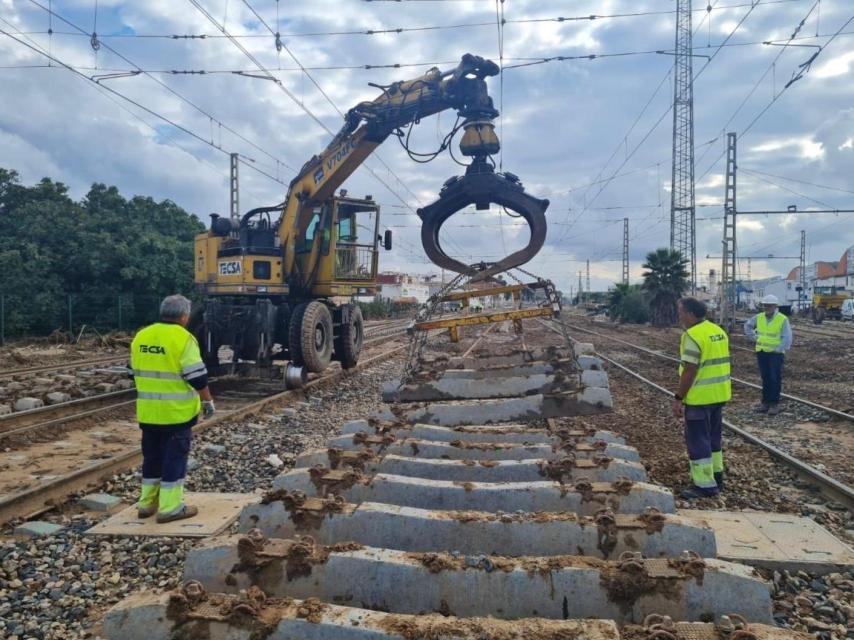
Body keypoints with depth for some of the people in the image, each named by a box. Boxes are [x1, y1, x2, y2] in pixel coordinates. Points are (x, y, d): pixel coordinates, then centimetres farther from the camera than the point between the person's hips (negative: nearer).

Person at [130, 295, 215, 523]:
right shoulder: (183, 338, -14)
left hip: (148, 410, 7)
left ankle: (147, 503, 25)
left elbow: (136, 373, 16)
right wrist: (208, 401, -4)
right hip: (175, 411, -6)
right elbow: (197, 377, -15)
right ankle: (169, 507, 4)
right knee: (174, 456, 1)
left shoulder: (141, 336, 7)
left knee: (152, 455, 17)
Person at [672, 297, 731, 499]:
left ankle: (705, 485, 4)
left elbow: (689, 371, -22)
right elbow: (718, 364, 15)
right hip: (719, 395, 9)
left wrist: (678, 398, -16)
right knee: (714, 436, 20)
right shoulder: (719, 331, 9)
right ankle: (716, 477, 31)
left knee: (698, 440, 0)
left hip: (699, 397, -9)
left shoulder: (692, 335, -18)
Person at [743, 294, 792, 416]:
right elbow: (747, 325, 22)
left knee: (775, 379, -2)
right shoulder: (759, 317, 4)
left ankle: (774, 404, 4)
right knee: (765, 378, 10)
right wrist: (754, 337, 11)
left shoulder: (783, 319, -10)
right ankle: (765, 403, 16)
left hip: (775, 353, -4)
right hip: (761, 352, 4)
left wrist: (778, 350, -13)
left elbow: (787, 338, -12)